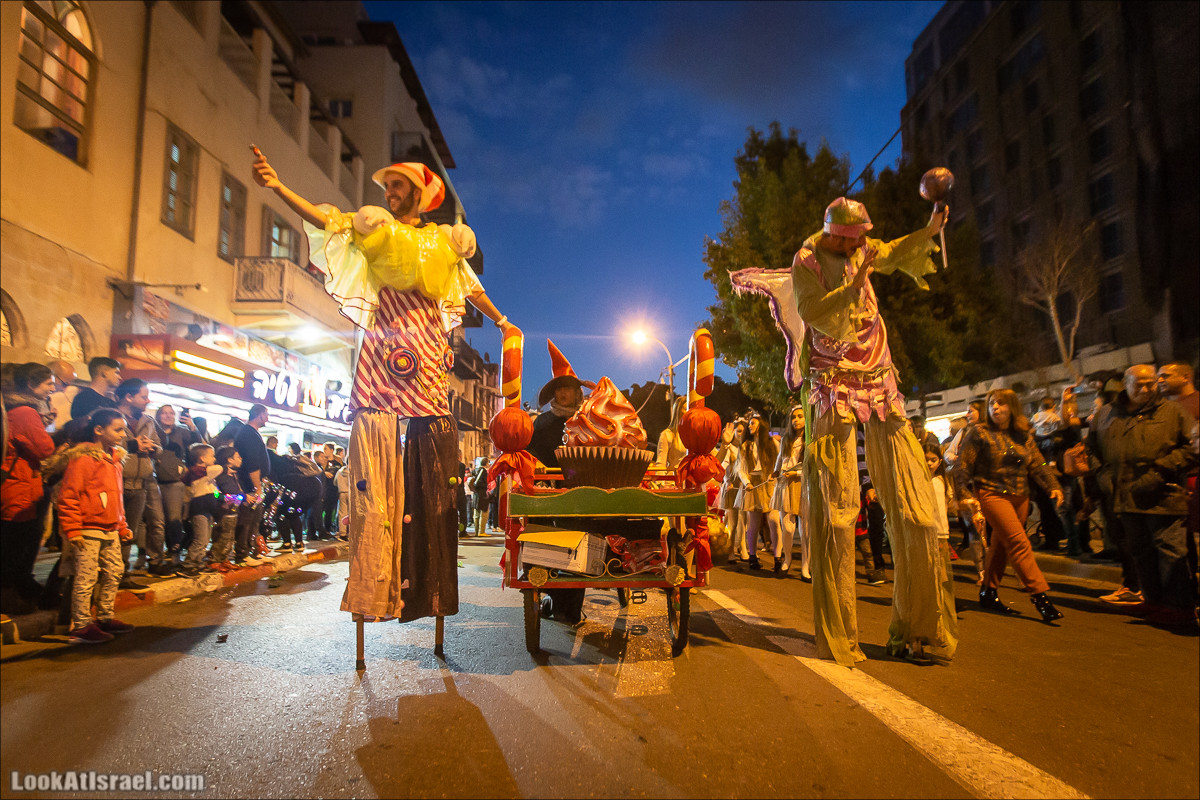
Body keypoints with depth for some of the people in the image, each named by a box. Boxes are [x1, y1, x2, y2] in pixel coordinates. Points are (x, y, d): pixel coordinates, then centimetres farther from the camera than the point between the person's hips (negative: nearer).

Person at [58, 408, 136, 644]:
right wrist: (72, 530, -18)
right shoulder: (83, 459, -13)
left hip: (111, 532, 9)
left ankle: (104, 618, 24)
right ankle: (80, 627, 6)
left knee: (114, 573, 13)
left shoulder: (114, 460, 15)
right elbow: (69, 496, -15)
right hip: (88, 532, -9)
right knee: (86, 578, -3)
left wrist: (123, 526, 21)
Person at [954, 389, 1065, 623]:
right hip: (992, 495, -5)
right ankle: (1039, 594, -11)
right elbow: (962, 468, -6)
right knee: (1018, 542, -14)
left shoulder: (1024, 435, 11)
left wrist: (1053, 487, -9)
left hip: (1020, 497, 5)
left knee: (1001, 545, 11)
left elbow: (1039, 464, 7)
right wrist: (968, 499, -13)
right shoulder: (979, 433, -4)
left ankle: (988, 593, 21)